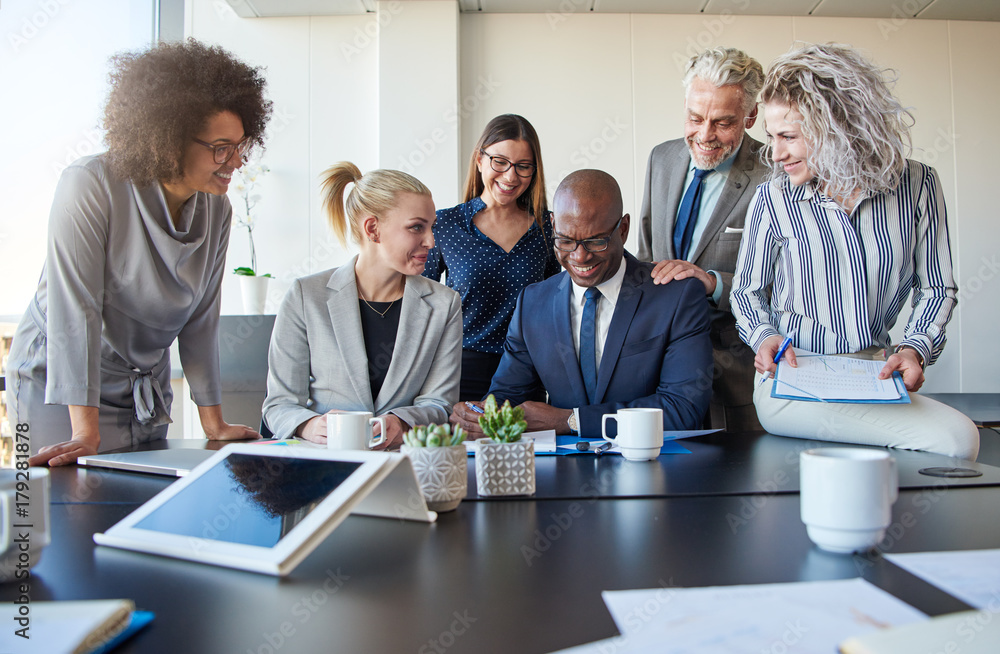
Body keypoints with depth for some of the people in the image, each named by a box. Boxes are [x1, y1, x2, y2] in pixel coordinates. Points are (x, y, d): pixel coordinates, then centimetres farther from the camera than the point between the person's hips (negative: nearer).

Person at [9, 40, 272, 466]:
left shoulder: (216, 211, -4)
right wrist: (87, 434, -27)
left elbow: (200, 318, 0)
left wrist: (214, 424, -1)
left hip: (146, 390, 5)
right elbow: (75, 307, -24)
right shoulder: (91, 186, -21)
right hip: (58, 384, -5)